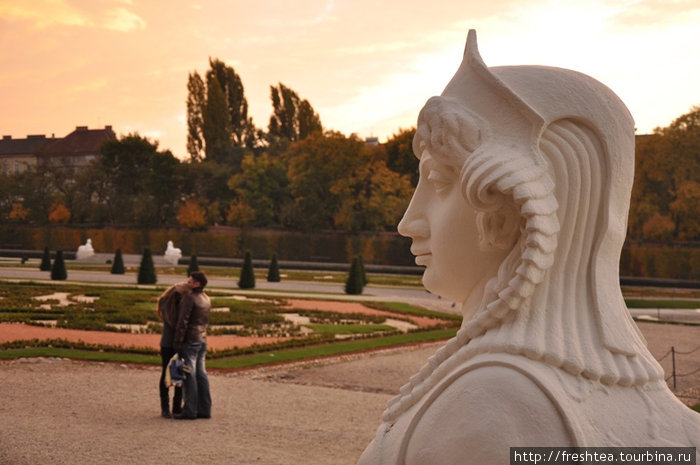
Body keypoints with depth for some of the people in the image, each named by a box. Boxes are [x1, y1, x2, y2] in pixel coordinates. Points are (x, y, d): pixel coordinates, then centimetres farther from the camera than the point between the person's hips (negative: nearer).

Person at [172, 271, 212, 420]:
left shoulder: (189, 298, -14)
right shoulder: (206, 299, 13)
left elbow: (183, 321, -17)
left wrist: (177, 341, -14)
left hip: (190, 341, -8)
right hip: (202, 340, 8)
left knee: (189, 375, -5)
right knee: (201, 374, 9)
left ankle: (190, 410, -4)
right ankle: (204, 409, 10)